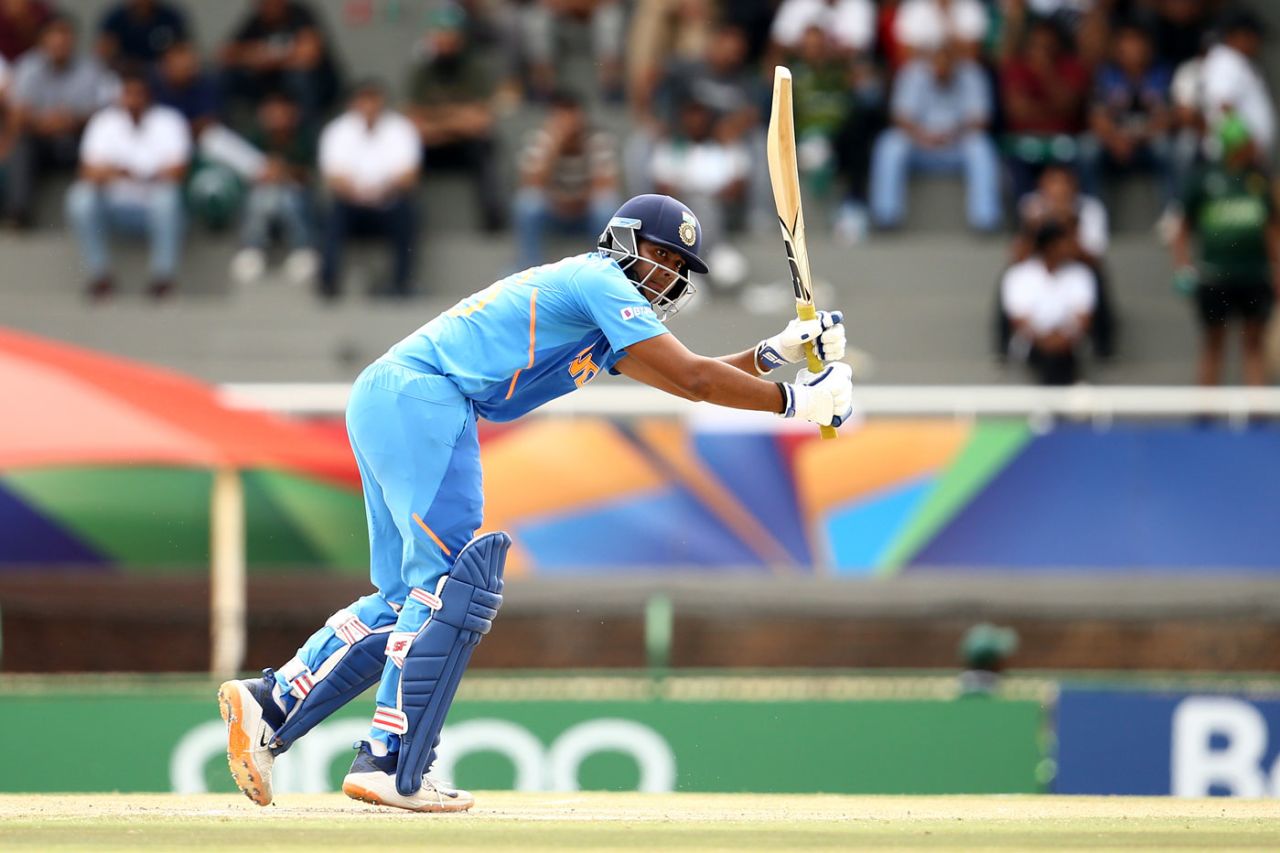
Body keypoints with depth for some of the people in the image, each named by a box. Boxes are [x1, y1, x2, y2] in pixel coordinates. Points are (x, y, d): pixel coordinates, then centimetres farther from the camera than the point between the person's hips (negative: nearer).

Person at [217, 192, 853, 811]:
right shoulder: (601, 282, -3)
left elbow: (684, 379, 26)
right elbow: (688, 379, -9)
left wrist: (778, 351, 15)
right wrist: (793, 401, -3)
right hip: (421, 397, -10)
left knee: (408, 598, 11)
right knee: (452, 586, -13)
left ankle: (269, 705, 5)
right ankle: (390, 766, -16)